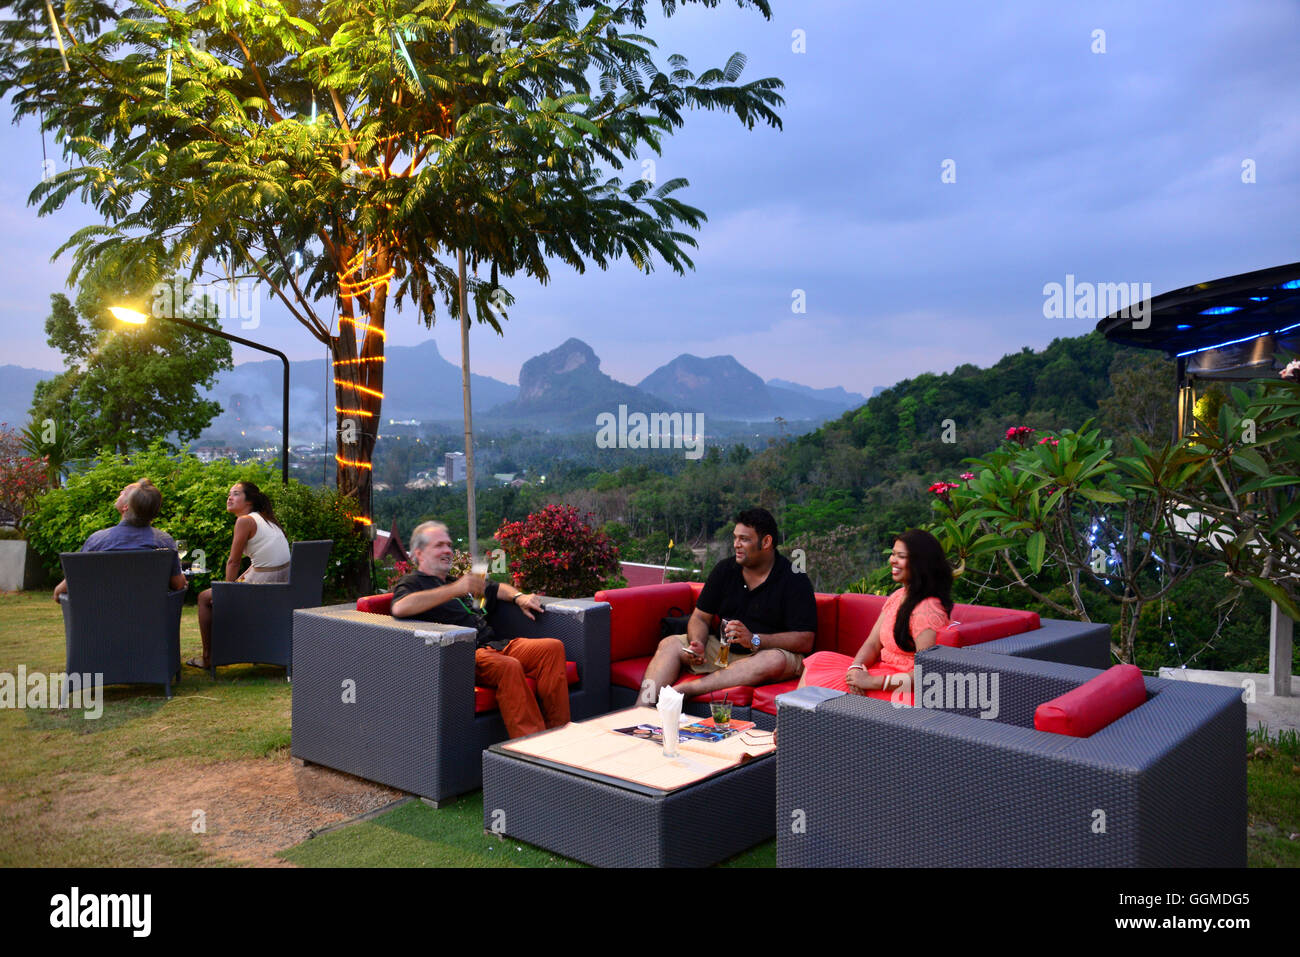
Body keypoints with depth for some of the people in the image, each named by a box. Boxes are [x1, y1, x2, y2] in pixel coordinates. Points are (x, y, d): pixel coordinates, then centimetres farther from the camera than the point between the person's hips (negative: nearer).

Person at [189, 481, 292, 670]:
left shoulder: (245, 521, -11)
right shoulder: (265, 519, 15)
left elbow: (233, 562, -7)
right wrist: (240, 579, 18)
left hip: (263, 587, -8)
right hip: (283, 585, 8)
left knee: (205, 597, 11)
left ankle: (208, 658, 18)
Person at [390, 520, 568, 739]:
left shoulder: (456, 580, 32)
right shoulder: (412, 583, 7)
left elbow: (496, 588, 45)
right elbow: (400, 608, -17)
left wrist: (519, 597, 21)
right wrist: (454, 590, -20)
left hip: (496, 645, 8)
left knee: (553, 647, -16)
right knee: (508, 666, -37)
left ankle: (558, 733, -19)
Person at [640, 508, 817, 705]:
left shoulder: (795, 580, -10)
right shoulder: (724, 569, 6)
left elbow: (805, 641, -16)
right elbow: (700, 617, 9)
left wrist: (754, 640, -27)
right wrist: (698, 645, -14)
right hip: (723, 651, 5)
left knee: (775, 661, -38)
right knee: (670, 644, -13)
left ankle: (685, 689, -42)